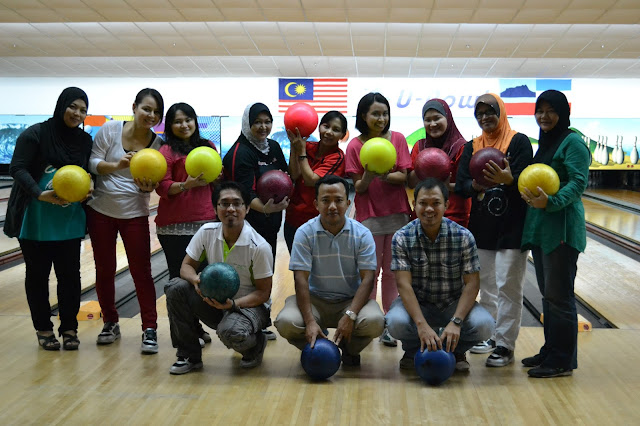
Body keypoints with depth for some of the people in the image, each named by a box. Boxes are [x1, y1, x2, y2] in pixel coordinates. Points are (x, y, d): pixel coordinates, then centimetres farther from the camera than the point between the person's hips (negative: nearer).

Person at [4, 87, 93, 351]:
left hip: (69, 221, 3)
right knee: (37, 275, 7)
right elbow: (17, 168, -13)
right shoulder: (36, 135, -8)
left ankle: (69, 329, 18)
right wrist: (40, 194, -26)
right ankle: (44, 329, 21)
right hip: (35, 220, -3)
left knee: (69, 274, 5)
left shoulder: (85, 141, 5)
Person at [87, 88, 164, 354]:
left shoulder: (158, 144, -4)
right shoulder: (110, 130, -6)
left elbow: (156, 183, -1)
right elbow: (93, 163, -5)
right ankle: (110, 323, 27)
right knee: (104, 270, 10)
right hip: (100, 211, 1)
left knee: (141, 272, -2)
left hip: (135, 214, -1)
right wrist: (117, 166, -24)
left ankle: (149, 329, 7)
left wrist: (148, 186, -25)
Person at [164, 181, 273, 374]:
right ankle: (189, 356, -4)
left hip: (250, 305, -5)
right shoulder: (207, 232, -7)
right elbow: (186, 266, 0)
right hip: (214, 300, 5)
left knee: (231, 332, -38)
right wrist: (196, 279, -25)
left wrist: (233, 304, -30)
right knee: (176, 287, -18)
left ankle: (256, 345, 4)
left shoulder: (259, 247, -20)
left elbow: (263, 292, -14)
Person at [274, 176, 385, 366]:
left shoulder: (362, 234, -5)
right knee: (286, 322, -29)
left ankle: (350, 349, 7)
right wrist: (310, 321, -26)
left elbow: (367, 279, -10)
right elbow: (301, 279, -13)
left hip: (351, 300, 0)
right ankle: (314, 348, 8)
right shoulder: (304, 233, -6)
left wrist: (350, 316, -25)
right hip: (315, 299, 0)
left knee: (375, 322, -30)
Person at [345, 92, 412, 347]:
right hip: (368, 216, -1)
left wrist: (385, 175, -25)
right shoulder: (355, 146, -3)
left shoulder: (397, 139, 0)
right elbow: (359, 187, -3)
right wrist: (368, 176, -25)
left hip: (397, 214, 1)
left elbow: (404, 177, -5)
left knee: (392, 272, 6)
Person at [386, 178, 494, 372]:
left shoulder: (463, 237, -10)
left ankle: (457, 351, 8)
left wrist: (456, 322, -27)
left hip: (454, 304, 1)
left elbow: (472, 283, -12)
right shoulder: (402, 237, -12)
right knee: (396, 322, -33)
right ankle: (412, 349, 5)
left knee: (484, 324, -28)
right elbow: (404, 284, -19)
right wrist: (422, 325, -33)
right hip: (416, 304, -1)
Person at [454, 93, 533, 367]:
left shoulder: (519, 142, -4)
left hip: (511, 228, -5)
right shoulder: (472, 147, 9)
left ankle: (505, 345, 3)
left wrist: (507, 179, -33)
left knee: (508, 286, -4)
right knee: (486, 285, 14)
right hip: (481, 228, 5)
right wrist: (477, 184, -22)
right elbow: (461, 186, 0)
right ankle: (491, 335, 27)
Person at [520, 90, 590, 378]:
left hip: (561, 229, -9)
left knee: (559, 295, -5)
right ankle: (550, 351, 26)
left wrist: (551, 202, -33)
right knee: (547, 294, 15)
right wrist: (529, 194, 2)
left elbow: (578, 182, -19)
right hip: (540, 228, 9)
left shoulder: (572, 143, -10)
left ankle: (562, 360, 4)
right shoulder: (544, 143, 17)